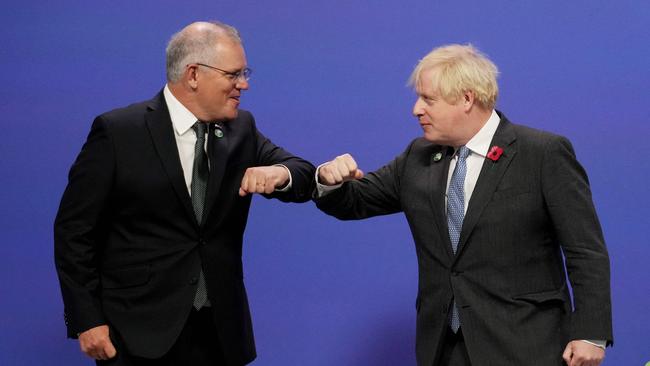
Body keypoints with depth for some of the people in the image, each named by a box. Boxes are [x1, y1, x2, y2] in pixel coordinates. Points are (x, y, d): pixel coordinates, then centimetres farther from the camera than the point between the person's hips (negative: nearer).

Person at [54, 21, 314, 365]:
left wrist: (279, 173, -18)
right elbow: (74, 230, -6)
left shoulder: (241, 128, 5)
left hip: (220, 328, 5)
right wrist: (86, 321, -10)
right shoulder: (117, 131, -9)